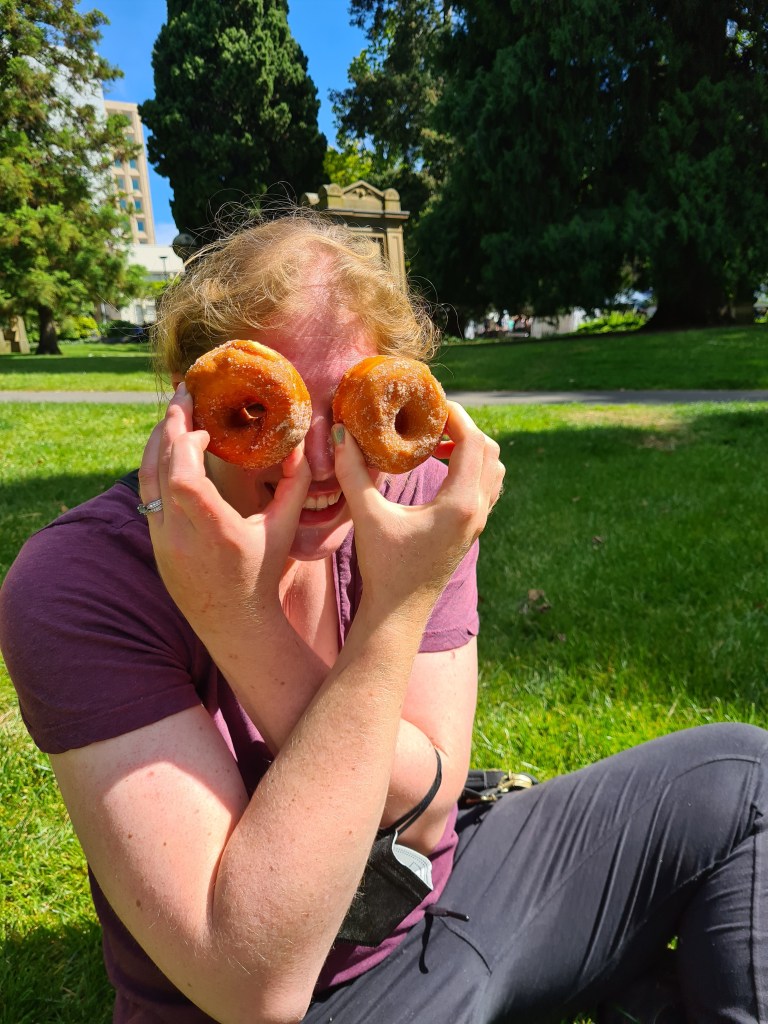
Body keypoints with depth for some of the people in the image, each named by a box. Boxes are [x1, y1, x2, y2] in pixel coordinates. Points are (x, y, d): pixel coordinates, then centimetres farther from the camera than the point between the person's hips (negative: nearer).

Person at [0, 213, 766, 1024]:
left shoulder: (416, 498, -12)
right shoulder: (77, 583, -23)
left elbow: (422, 811, -18)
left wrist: (240, 630, -32)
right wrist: (392, 620, -37)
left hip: (446, 893, 4)